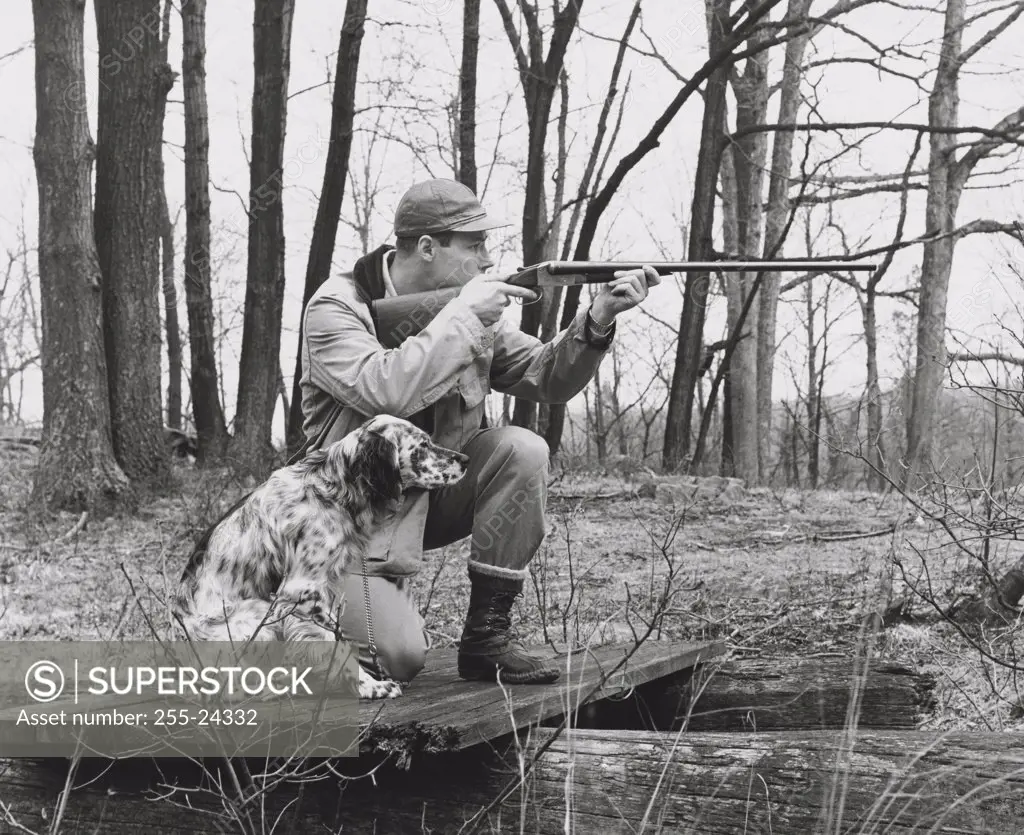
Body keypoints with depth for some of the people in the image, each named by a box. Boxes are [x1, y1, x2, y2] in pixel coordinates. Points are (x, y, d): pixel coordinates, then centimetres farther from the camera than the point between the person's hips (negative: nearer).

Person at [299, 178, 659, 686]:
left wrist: (597, 321, -18)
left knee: (521, 450, -23)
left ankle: (488, 632, -13)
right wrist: (462, 316, -28)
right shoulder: (336, 308, -16)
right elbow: (384, 391, -35)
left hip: (438, 489, 6)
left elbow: (544, 378, 0)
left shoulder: (472, 303, 1)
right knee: (398, 659, -24)